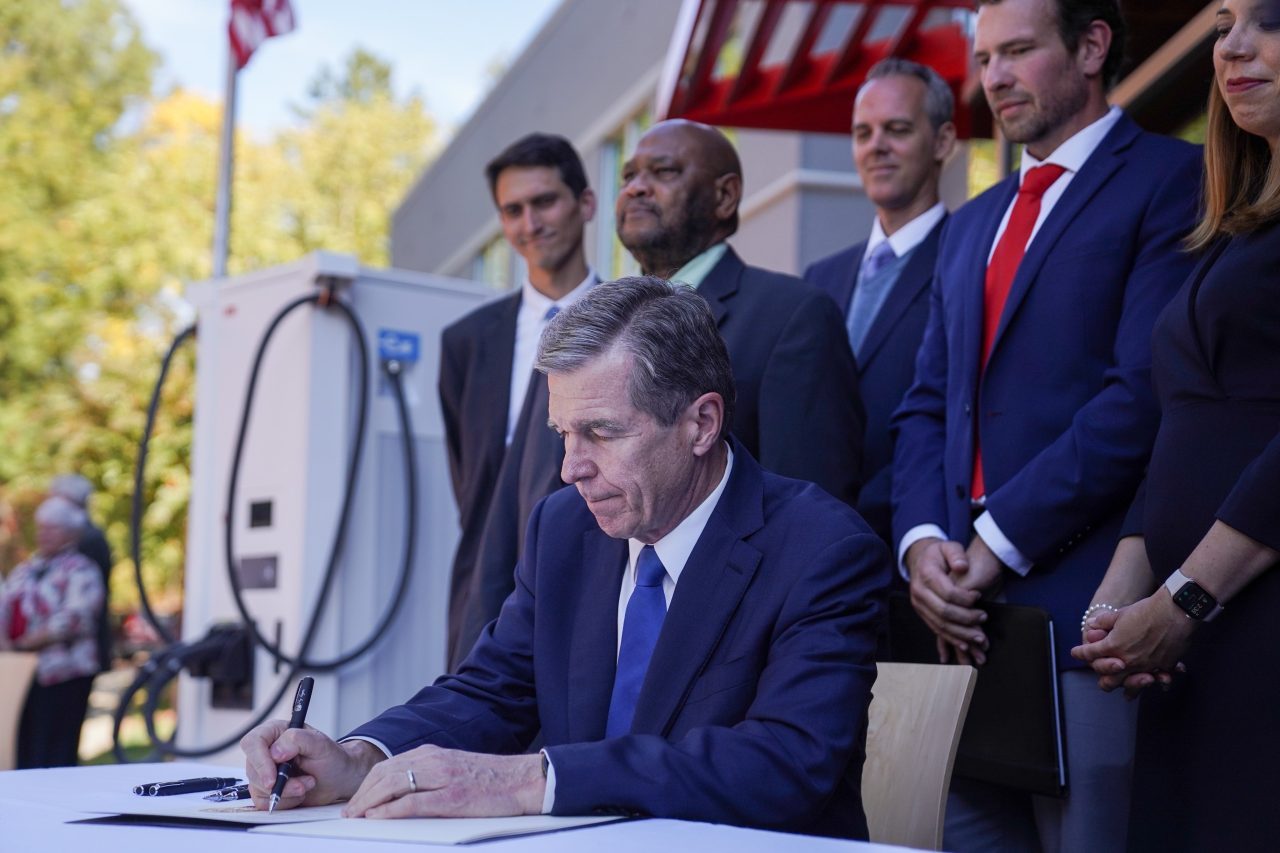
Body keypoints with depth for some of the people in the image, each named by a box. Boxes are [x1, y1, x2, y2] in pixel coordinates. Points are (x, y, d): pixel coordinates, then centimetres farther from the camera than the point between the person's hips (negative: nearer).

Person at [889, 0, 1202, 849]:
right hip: (970, 616, 7)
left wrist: (1001, 539, -13)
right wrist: (923, 540, -1)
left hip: (1086, 613, -7)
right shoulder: (972, 225, 22)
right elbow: (927, 404, 17)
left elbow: (1144, 392, -14)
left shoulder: (1171, 181, -3)